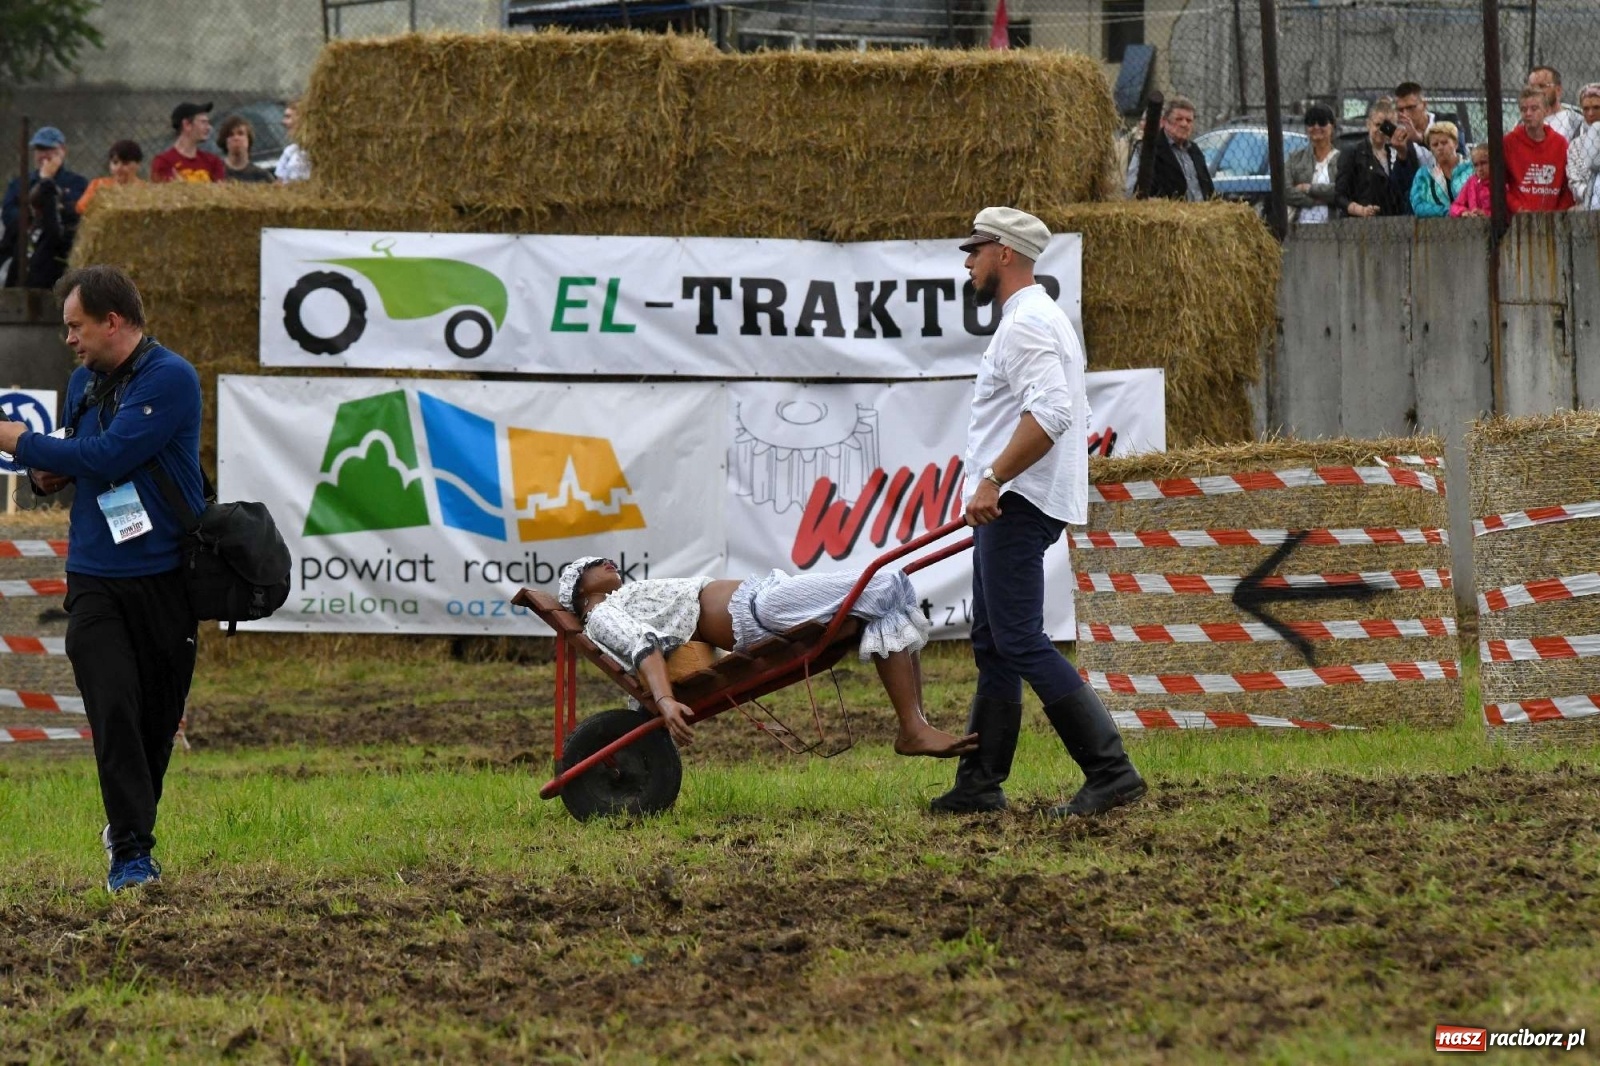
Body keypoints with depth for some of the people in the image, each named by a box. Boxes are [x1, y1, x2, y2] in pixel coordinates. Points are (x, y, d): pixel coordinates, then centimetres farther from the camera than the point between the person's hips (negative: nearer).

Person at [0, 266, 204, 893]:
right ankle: (131, 851, -13)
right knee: (114, 708, -11)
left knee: (158, 717, 7)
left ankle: (131, 824, 27)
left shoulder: (170, 379, -12)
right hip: (95, 579, 4)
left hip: (163, 576, -4)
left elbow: (108, 455, -21)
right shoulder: (84, 382, 10)